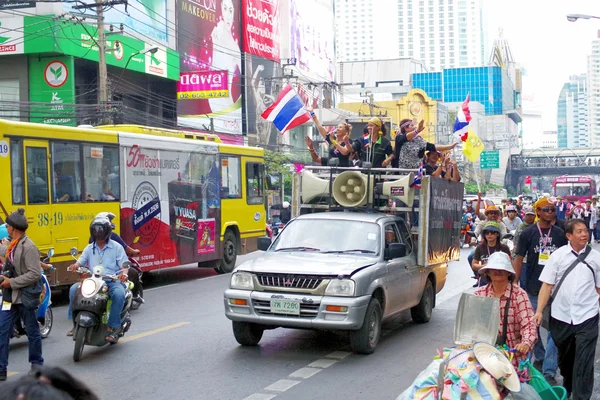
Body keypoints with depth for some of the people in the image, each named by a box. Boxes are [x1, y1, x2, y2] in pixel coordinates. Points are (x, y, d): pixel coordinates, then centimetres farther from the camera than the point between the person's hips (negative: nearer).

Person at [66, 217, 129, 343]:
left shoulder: (116, 247, 7)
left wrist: (124, 273, -24)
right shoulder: (89, 248, 18)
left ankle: (113, 327, -27)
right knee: (74, 289, -20)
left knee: (119, 293, -36)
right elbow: (81, 261, 6)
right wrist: (75, 266, -19)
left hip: (112, 280, -3)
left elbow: (124, 264, 0)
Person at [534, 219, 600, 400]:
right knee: (564, 357, 20)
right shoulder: (558, 255, -2)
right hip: (561, 316, 1)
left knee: (584, 363, -5)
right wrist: (539, 311, -8)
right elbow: (547, 284, -3)